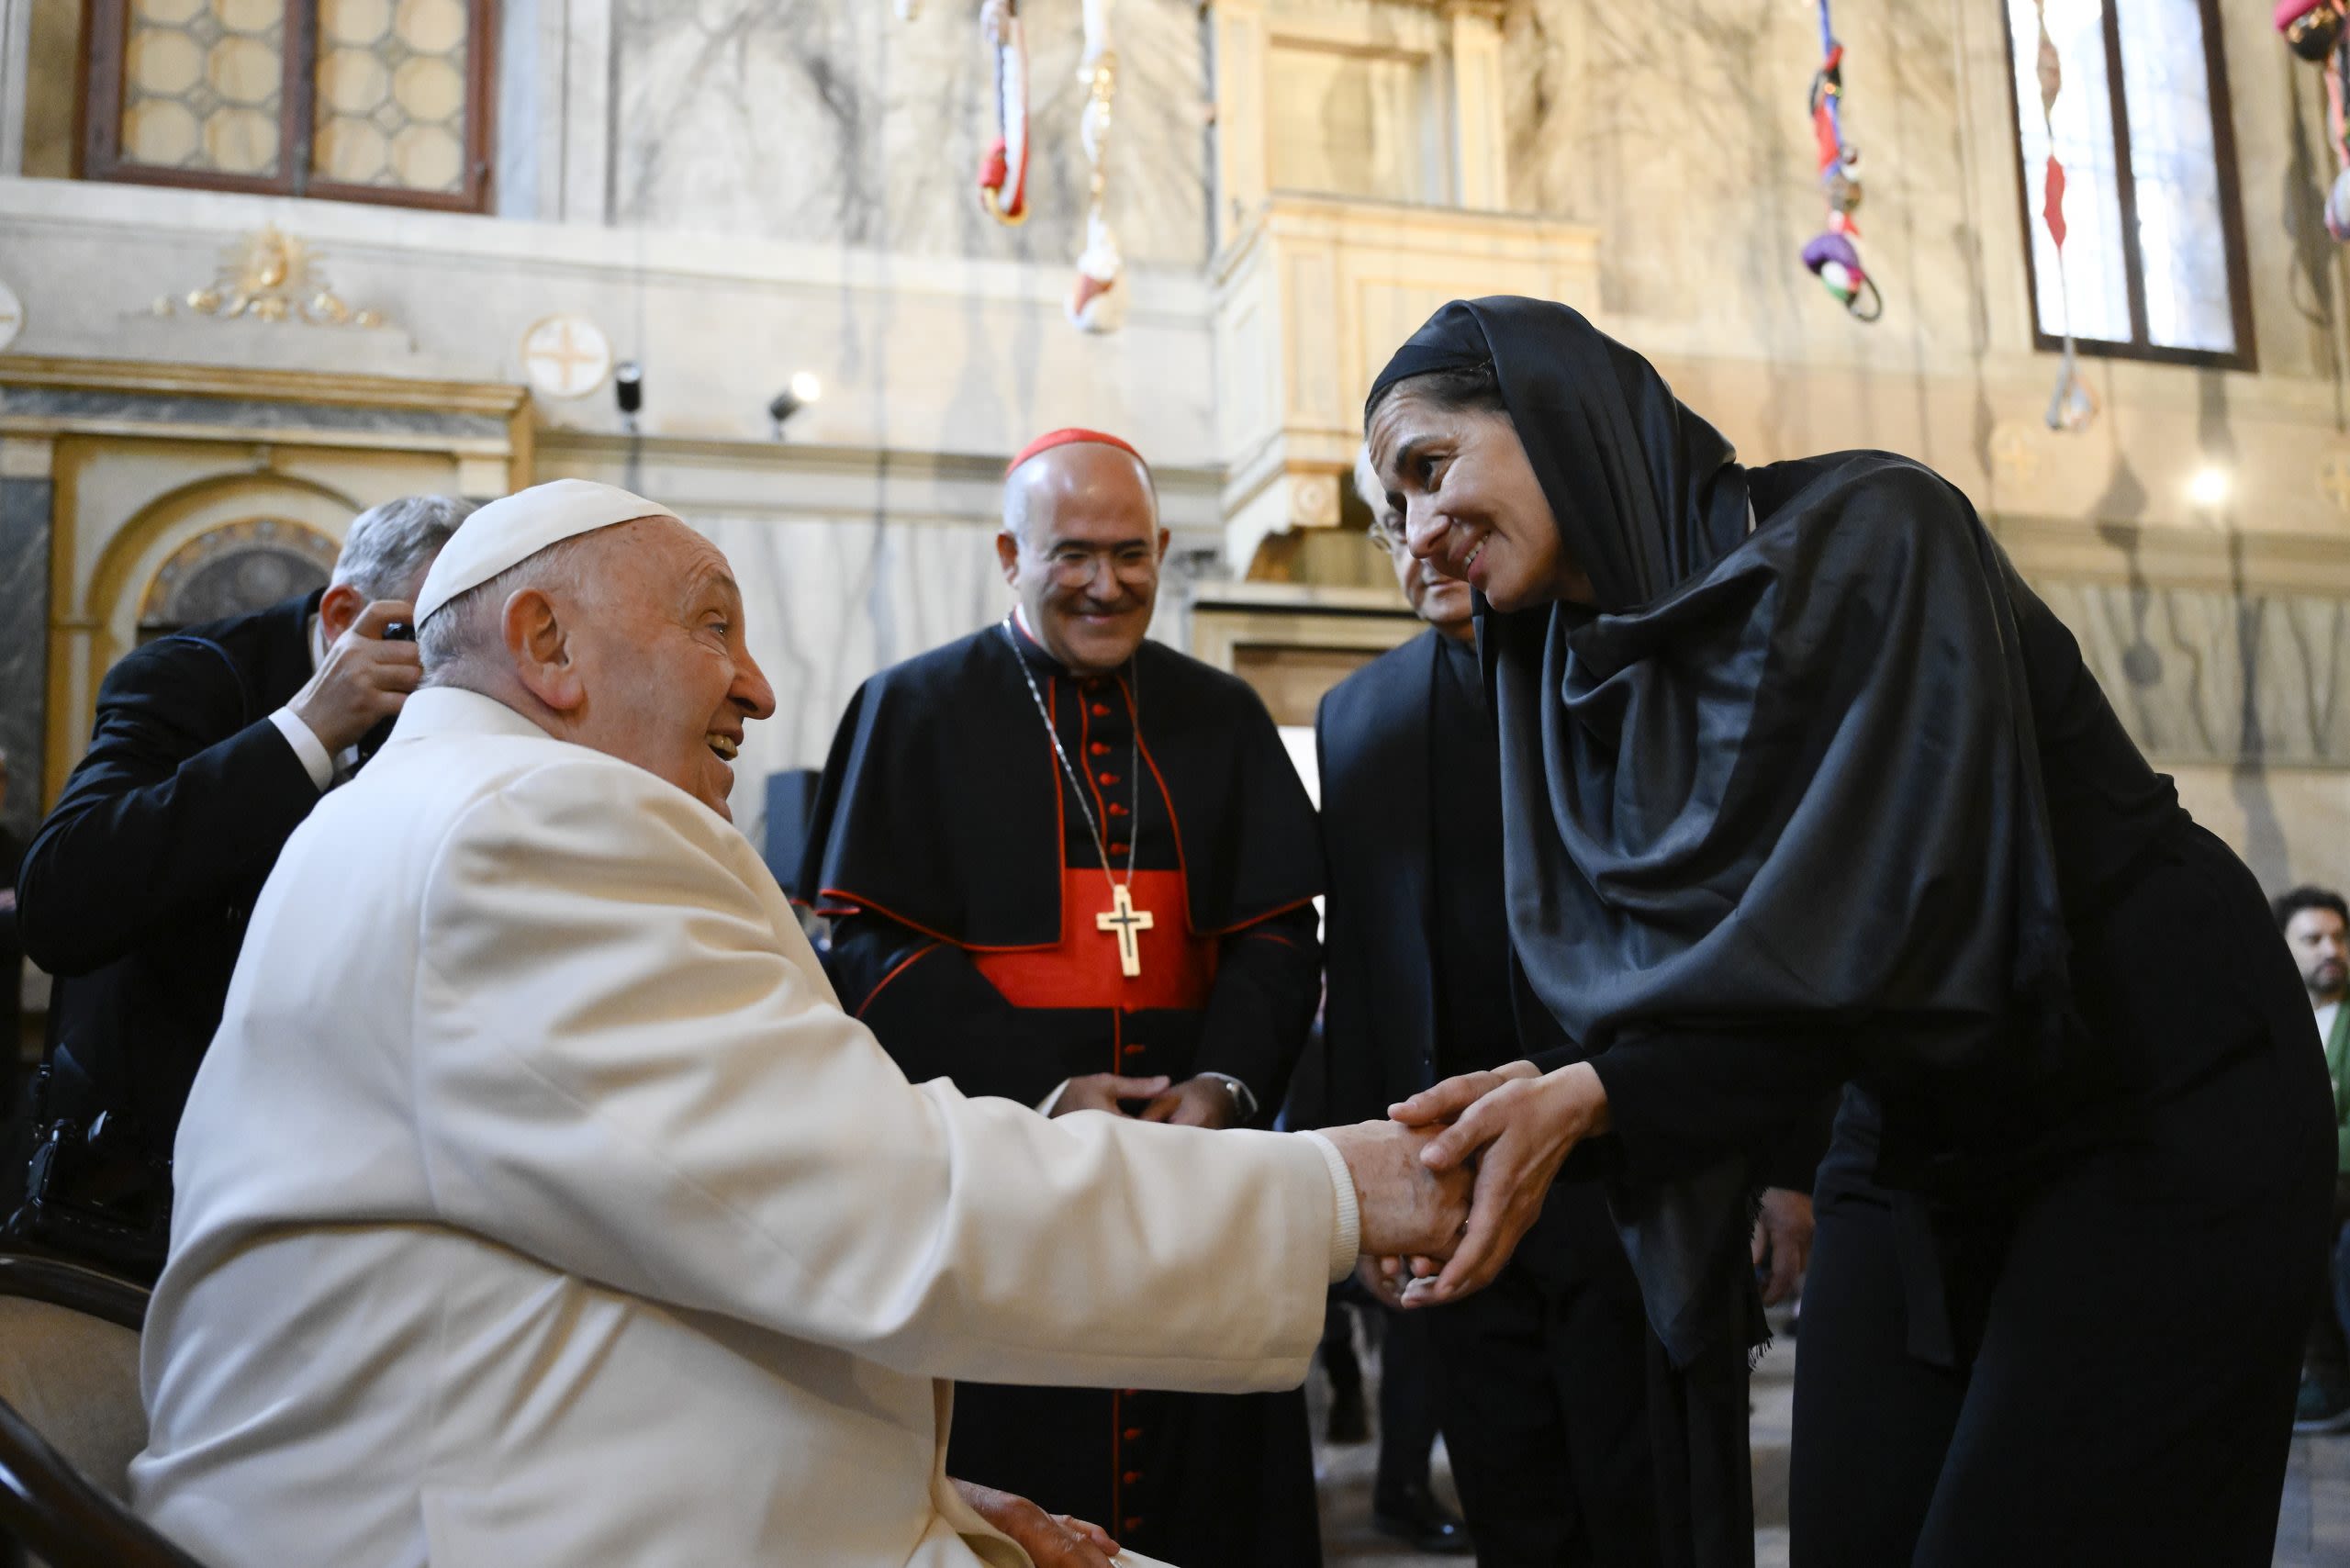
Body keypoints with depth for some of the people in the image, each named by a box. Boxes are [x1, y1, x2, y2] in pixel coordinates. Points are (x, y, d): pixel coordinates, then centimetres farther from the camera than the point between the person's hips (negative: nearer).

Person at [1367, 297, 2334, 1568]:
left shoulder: (1863, 531, -18)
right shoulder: (1580, 678, 3)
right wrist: (1543, 1101, -24)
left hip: (2153, 1109, -6)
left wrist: (1594, 1095, -31)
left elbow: (1914, 888, -28)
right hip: (1914, 1145, 6)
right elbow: (1637, 982, -4)